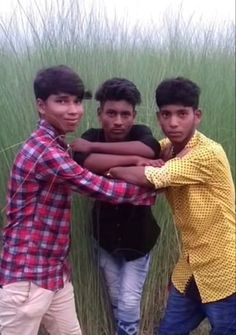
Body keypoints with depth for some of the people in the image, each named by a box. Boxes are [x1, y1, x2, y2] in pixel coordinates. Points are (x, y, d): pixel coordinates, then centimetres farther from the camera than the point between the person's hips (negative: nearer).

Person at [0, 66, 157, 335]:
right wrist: (153, 190, -6)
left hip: (56, 272, 9)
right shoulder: (45, 151, -21)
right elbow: (102, 189, -18)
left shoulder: (55, 146, 12)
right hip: (26, 277, -9)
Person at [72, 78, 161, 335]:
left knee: (129, 302, 1)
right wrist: (135, 160, -39)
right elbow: (85, 163, -36)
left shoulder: (139, 133, -15)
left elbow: (151, 150, -41)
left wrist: (95, 147, -35)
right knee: (116, 300, 18)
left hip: (137, 234, -2)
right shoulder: (92, 136, -12)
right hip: (105, 234, 2)